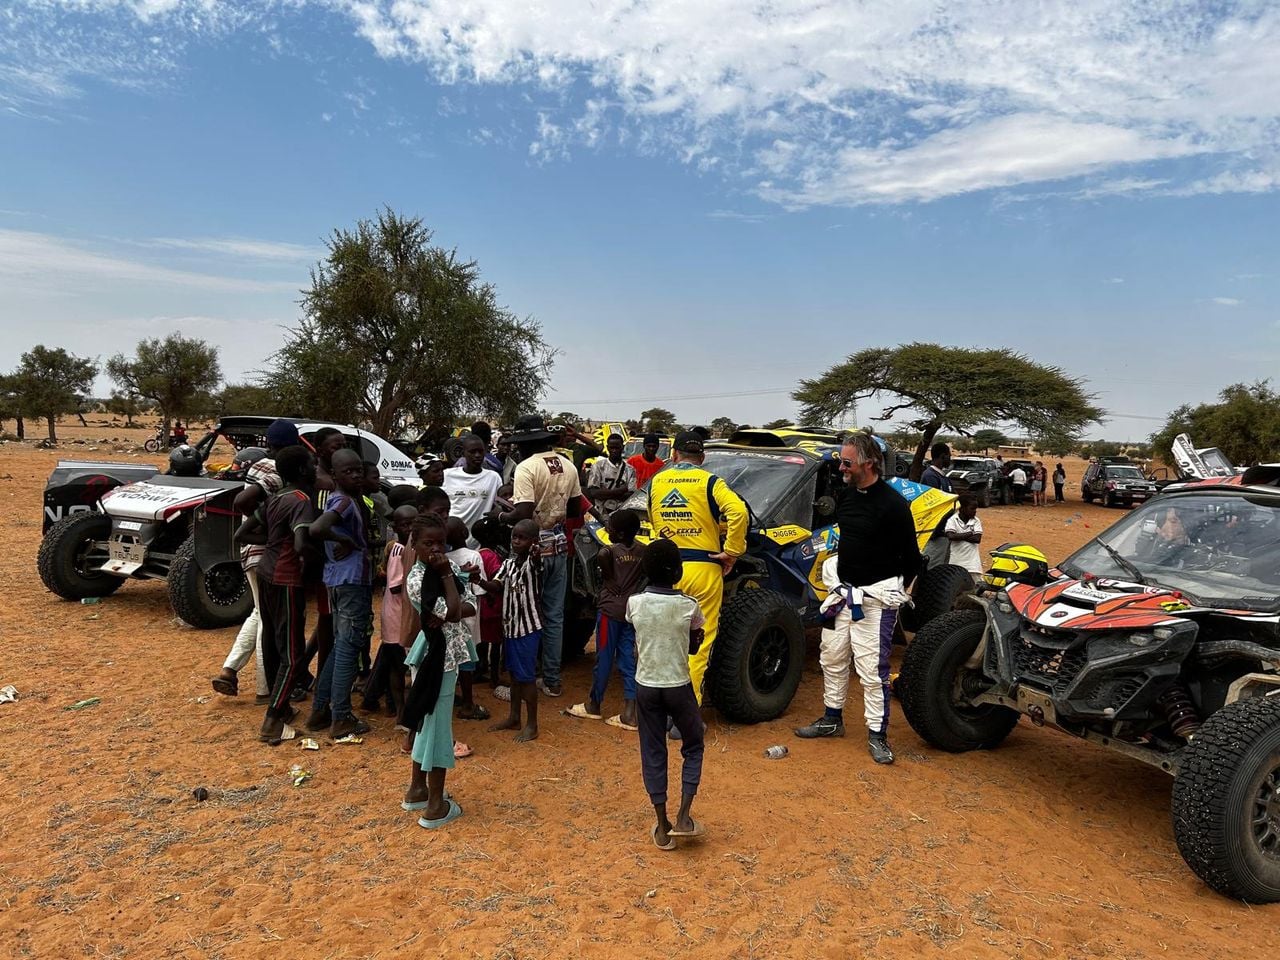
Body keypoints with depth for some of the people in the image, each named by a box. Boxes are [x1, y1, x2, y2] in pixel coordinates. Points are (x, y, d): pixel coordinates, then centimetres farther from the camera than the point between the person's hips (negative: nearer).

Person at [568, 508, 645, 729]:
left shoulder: (610, 551, -13)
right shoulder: (643, 551, 1)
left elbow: (599, 558, -28)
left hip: (610, 610, -5)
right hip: (631, 610, 5)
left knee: (604, 658, 8)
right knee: (628, 659, 8)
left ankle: (593, 705, 24)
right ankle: (629, 712, 4)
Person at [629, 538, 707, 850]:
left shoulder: (634, 603, -8)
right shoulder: (689, 606, -14)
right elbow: (694, 647, 1)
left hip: (646, 686, 2)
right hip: (678, 686, -2)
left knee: (653, 753, 13)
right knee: (693, 746, 18)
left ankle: (663, 828, 18)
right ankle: (683, 817, 9)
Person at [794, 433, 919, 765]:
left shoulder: (892, 504, -17)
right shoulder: (847, 495, 6)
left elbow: (911, 557, -9)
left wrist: (896, 591, 1)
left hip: (876, 597, -8)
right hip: (845, 592, 8)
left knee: (872, 669, -4)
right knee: (832, 658, 16)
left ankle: (878, 735, 10)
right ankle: (832, 718, 32)